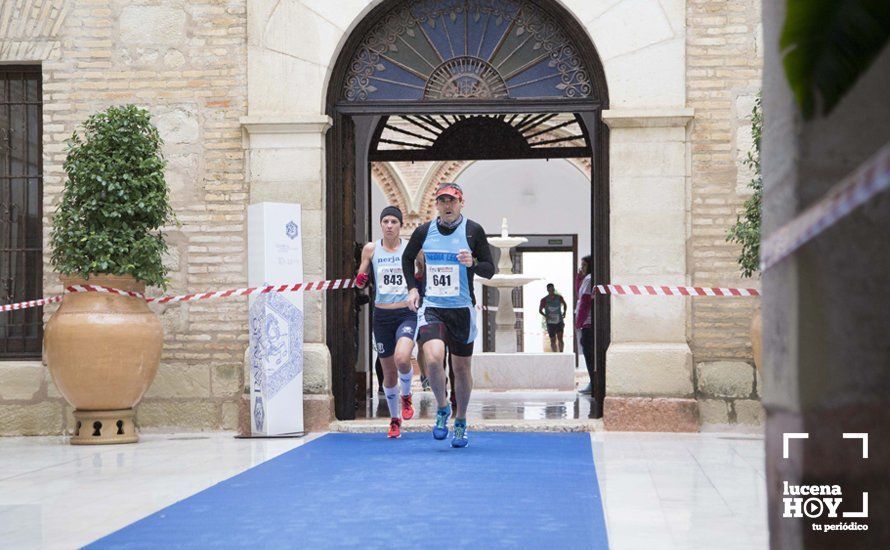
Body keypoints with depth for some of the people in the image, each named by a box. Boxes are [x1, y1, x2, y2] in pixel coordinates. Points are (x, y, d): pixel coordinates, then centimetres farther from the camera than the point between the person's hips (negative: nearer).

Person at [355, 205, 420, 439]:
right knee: (389, 371, 8)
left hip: (407, 314, -2)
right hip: (382, 315, 2)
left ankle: (406, 396, 4)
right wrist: (361, 279, -11)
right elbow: (360, 283, 11)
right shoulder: (371, 249, 3)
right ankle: (394, 419, 27)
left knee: (402, 358, -27)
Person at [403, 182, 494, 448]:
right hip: (431, 308, 0)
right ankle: (442, 408, 3)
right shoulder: (424, 231, 1)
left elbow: (490, 269, 0)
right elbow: (407, 258, 19)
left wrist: (473, 264, -21)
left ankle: (461, 421, 29)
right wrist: (412, 288, 8)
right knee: (433, 358, -22)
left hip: (462, 309, 0)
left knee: (462, 367, 9)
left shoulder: (473, 231, -5)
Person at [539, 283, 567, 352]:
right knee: (553, 341, 2)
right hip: (550, 322, 0)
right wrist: (545, 315, -13)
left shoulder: (559, 297, 0)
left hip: (559, 321, 0)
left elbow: (564, 304, 20)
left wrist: (564, 312, 3)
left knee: (560, 338, -14)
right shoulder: (544, 300, -5)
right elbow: (540, 310, 5)